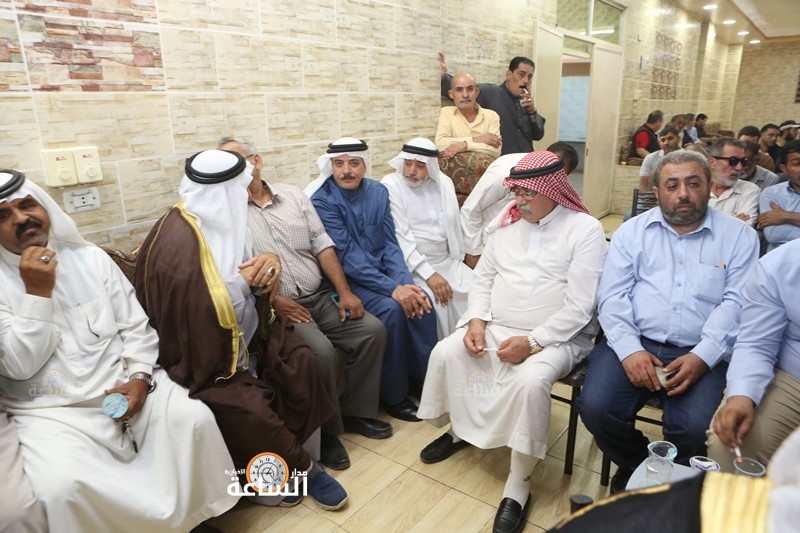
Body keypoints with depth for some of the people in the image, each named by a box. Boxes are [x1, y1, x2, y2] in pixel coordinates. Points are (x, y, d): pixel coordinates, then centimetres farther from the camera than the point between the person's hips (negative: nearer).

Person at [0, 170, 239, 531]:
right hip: (49, 411, -2)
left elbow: (135, 326, 5)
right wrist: (38, 294, -17)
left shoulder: (90, 257, 6)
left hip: (121, 386, 3)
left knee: (194, 418, -20)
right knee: (62, 485, -30)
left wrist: (140, 377, -11)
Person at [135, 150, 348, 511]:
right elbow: (195, 315, -27)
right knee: (251, 407, -26)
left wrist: (267, 265, -11)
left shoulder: (218, 219, 2)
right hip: (198, 353, -8)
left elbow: (241, 272, 12)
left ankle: (284, 461, 7)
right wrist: (243, 281, -21)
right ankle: (300, 467, 2)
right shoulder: (178, 242, -26)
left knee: (300, 362, -7)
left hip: (237, 332, 9)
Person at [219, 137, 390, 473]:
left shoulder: (293, 195, 10)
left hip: (321, 297, 5)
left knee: (373, 330, -8)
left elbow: (322, 246, 7)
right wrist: (274, 301, -18)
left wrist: (344, 291, -2)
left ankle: (355, 411, 10)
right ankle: (326, 431, -1)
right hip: (275, 308, -5)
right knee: (321, 352, -27)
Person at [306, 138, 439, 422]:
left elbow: (390, 243, 2)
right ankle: (394, 395, -8)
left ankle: (423, 378, 1)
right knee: (391, 309, -27)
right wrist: (392, 288, -25)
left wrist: (404, 282, -15)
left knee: (422, 302, -18)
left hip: (383, 271, 5)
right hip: (348, 279, -5)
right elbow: (347, 255, -19)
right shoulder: (322, 200, -13)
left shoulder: (378, 191, 3)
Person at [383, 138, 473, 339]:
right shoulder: (391, 185, -10)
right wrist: (429, 274, -22)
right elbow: (399, 236, -17)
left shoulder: (444, 183, 8)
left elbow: (453, 226, 14)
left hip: (447, 261, 6)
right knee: (433, 299, -29)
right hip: (412, 266, -5)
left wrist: (458, 261, 7)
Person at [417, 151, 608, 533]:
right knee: (445, 353, -13)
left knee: (530, 380, -33)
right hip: (495, 328, 6)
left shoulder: (585, 229, -9)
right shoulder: (508, 220, 9)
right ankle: (459, 429, 14)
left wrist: (532, 341, -21)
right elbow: (484, 277, 10)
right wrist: (476, 320, -6)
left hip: (556, 337, -5)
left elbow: (579, 308, -15)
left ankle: (519, 484, -14)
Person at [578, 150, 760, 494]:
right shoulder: (632, 231, 11)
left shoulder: (739, 236, 9)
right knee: (596, 408, -21)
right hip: (633, 344, 1)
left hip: (700, 354, 0)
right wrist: (629, 349, -14)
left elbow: (737, 303, -1)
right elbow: (612, 296, 2)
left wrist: (703, 356, -16)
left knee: (693, 429, -25)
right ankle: (635, 468, 12)